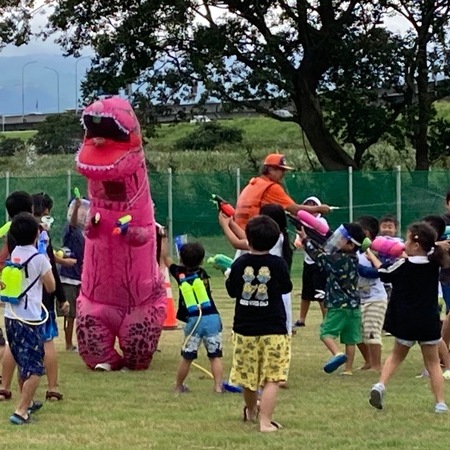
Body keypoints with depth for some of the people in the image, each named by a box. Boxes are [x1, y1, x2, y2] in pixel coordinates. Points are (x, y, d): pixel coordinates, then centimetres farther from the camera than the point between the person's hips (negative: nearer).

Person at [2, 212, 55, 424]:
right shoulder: (39, 259, -12)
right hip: (30, 320, -7)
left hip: (10, 317, 7)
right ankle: (21, 411, -14)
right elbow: (50, 287, -3)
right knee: (34, 370, -4)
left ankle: (27, 403, 38)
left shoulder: (13, 255, 6)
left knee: (23, 365, 23)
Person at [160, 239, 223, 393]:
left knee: (187, 356, 11)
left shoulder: (180, 274, 7)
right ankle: (218, 386, -7)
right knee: (215, 355, 1)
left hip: (194, 321, 0)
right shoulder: (202, 273, 8)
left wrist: (164, 239, 34)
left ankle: (179, 386, 25)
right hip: (212, 318, 0)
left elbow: (165, 258, 23)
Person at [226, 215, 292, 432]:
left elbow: (232, 291, 6)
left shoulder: (240, 264, -6)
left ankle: (251, 411, 42)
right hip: (273, 330, -3)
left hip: (245, 328, 3)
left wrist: (228, 274, 23)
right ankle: (265, 421, -13)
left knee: (248, 375, 19)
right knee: (272, 379, -3)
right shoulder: (278, 264, -10)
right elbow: (286, 288, 6)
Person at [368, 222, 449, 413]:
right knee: (433, 362, 12)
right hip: (429, 323, 1)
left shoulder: (403, 265, -11)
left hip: (406, 323, -1)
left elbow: (383, 274, 7)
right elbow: (433, 249, 21)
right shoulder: (434, 263, -3)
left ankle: (381, 384, 2)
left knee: (397, 355, 21)